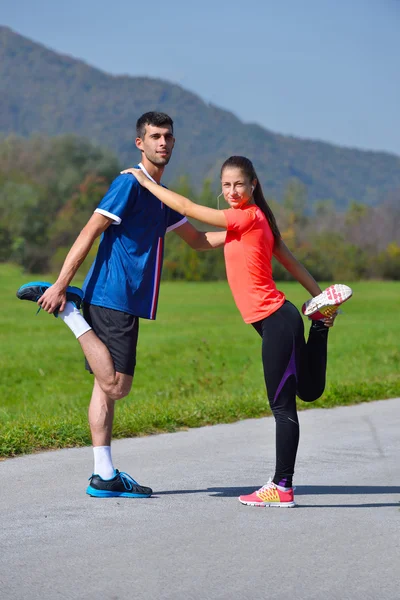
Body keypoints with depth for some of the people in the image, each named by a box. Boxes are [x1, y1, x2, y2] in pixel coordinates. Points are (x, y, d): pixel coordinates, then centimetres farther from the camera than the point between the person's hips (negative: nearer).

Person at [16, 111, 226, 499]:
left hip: (127, 303, 9)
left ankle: (104, 477, 9)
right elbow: (89, 233, -14)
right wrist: (61, 284, -20)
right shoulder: (129, 184, -9)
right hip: (112, 297, -9)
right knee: (115, 386, -14)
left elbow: (198, 240, 30)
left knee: (108, 386, 8)